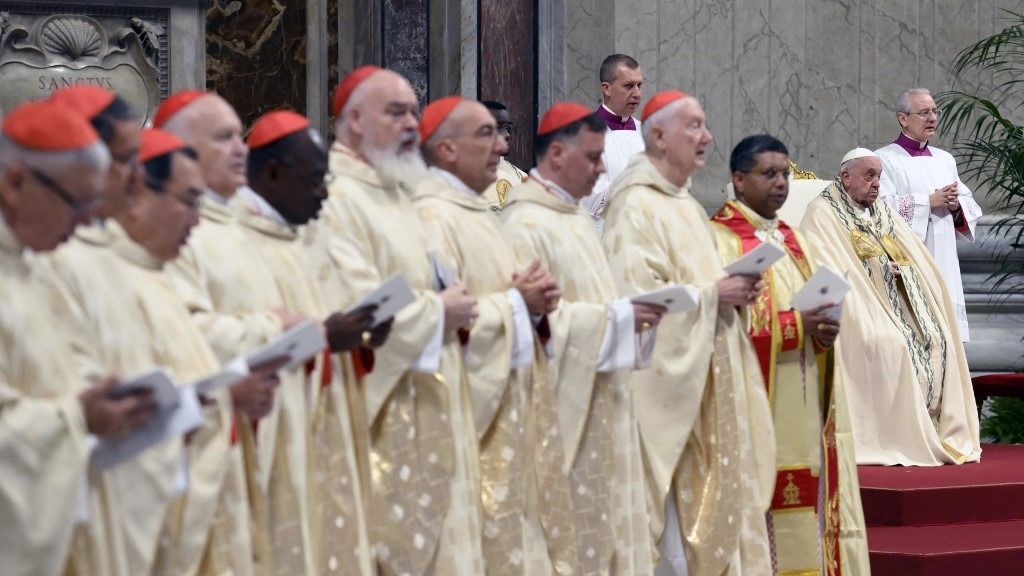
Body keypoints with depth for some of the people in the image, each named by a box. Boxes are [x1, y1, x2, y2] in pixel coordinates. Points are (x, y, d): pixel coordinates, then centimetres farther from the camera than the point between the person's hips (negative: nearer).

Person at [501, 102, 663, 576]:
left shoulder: (577, 218, 15)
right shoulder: (526, 225, -14)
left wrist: (632, 315, 4)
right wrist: (616, 319, -20)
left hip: (598, 403, 9)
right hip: (559, 408, -9)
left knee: (603, 526, 10)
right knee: (567, 534, -6)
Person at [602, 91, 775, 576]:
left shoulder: (686, 207, 17)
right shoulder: (637, 207, -12)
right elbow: (635, 296, -21)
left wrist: (735, 294, 5)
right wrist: (713, 295, -17)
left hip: (707, 387, 9)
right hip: (667, 390, -9)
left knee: (707, 509, 9)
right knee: (672, 516, -8)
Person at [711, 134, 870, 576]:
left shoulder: (793, 241, 18)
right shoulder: (718, 241, -6)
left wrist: (823, 329, -4)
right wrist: (796, 326, -18)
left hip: (803, 410, 7)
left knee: (804, 505, 4)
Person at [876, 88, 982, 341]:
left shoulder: (945, 159, 18)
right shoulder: (885, 159, -1)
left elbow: (970, 205, 18)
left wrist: (956, 206, -4)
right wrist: (929, 202, -14)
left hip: (944, 264, 6)